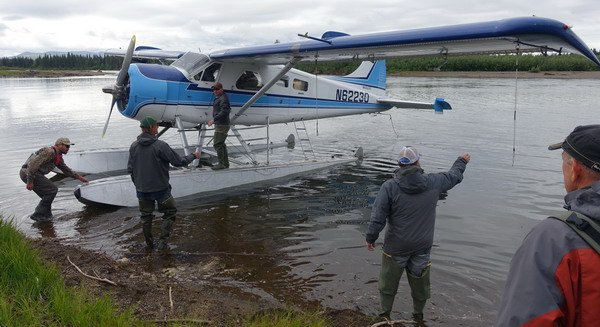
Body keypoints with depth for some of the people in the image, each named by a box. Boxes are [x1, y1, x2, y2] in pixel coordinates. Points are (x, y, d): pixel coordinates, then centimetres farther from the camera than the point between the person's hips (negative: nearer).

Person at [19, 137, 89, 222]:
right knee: (52, 190, -11)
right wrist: (30, 181, -25)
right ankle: (38, 215, -6)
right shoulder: (49, 152, -17)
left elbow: (66, 169, 30)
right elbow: (33, 164, -24)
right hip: (27, 173, -10)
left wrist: (79, 177, 32)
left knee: (48, 195, 15)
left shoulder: (58, 157, 16)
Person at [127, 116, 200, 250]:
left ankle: (149, 243, 30)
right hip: (161, 189, -5)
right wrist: (193, 156, 3)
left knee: (146, 217, 19)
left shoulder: (133, 146, -3)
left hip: (142, 190, 5)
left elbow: (130, 169, 4)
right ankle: (163, 241, 9)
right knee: (169, 213, 14)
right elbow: (178, 162, -14)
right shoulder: (160, 146, -19)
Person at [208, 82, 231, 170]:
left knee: (217, 144, -11)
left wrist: (214, 119, -29)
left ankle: (222, 164, -8)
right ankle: (225, 163, 23)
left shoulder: (223, 99, -15)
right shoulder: (218, 98, 18)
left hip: (222, 125, -11)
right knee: (221, 144, 16)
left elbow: (223, 112, -25)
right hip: (220, 124, 11)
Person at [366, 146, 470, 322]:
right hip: (422, 247, 3)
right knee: (420, 283, 21)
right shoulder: (433, 182, -9)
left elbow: (377, 219, -17)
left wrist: (370, 238, -2)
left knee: (388, 282, 17)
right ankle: (418, 315, 42)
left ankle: (385, 315, 32)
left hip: (396, 248, -2)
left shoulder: (389, 187, -18)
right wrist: (462, 161, 32)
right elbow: (454, 176, 12)